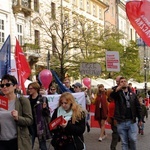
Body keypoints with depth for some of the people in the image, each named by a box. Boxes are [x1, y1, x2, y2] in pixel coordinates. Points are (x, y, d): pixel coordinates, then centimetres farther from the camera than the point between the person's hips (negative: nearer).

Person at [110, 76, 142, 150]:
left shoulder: (132, 94, 8)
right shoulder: (118, 93, 2)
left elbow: (138, 107, 10)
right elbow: (111, 95, -22)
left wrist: (140, 119, 6)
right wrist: (118, 88, -38)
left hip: (132, 121, 1)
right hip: (121, 122, -1)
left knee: (133, 139, -7)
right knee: (124, 142, 7)